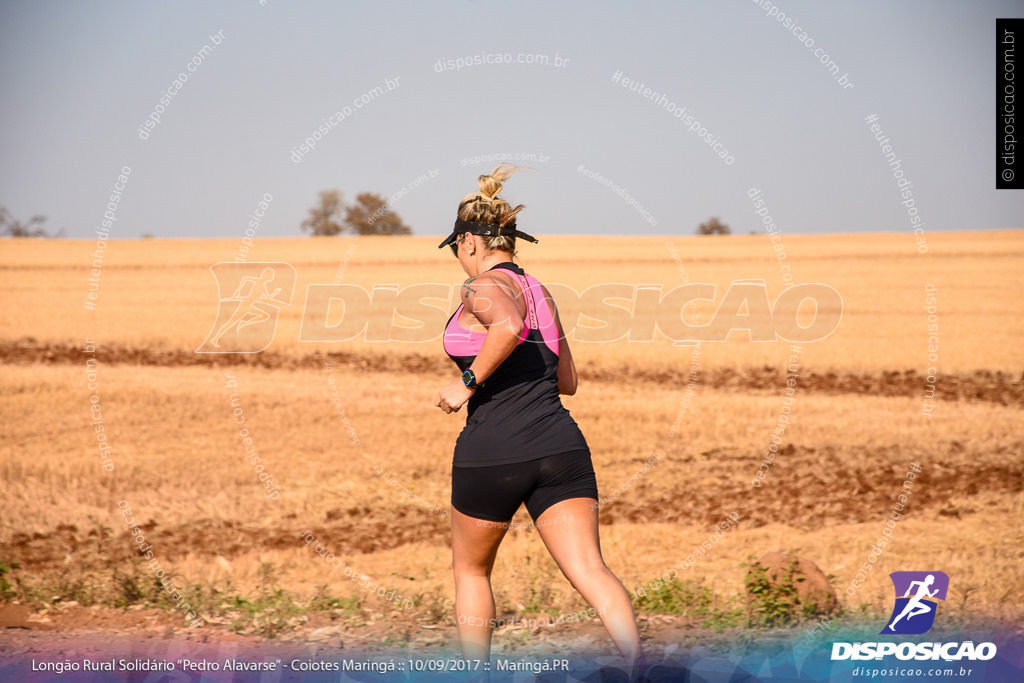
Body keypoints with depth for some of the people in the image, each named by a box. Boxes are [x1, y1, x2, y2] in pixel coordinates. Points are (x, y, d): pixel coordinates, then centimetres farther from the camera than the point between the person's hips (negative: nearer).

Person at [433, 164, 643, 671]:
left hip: (492, 453, -5)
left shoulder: (483, 287, -5)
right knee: (589, 571, -7)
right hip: (560, 447, 5)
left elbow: (509, 326, -29)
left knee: (470, 569, 19)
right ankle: (638, 663, -28)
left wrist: (468, 381, -18)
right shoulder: (540, 292, 18)